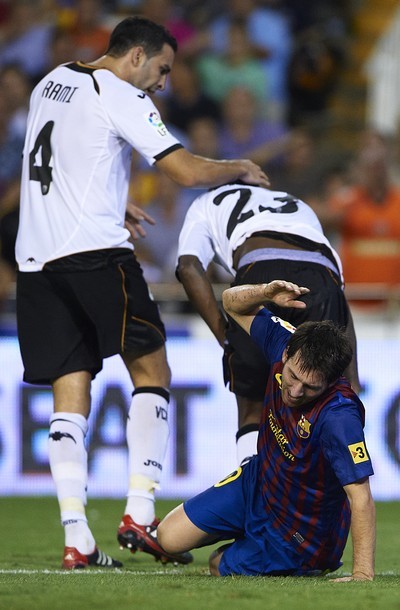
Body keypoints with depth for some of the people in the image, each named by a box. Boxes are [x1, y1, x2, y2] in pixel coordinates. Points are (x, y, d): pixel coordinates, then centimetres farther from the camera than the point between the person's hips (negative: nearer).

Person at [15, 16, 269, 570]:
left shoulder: (51, 84, 20)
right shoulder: (121, 98, -5)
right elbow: (188, 172, -9)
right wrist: (242, 168, 9)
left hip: (35, 257, 7)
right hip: (95, 251, -7)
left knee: (70, 395, 3)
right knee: (151, 371, 5)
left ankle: (76, 539, -5)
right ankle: (139, 513, -5)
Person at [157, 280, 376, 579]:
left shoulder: (338, 416, -40)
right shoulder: (283, 343, -21)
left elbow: (361, 497, -40)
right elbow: (233, 302, -4)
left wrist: (363, 573, -46)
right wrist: (267, 293, -28)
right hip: (257, 484, 6)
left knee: (220, 567, 11)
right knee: (170, 538, 8)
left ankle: (311, 565, 31)